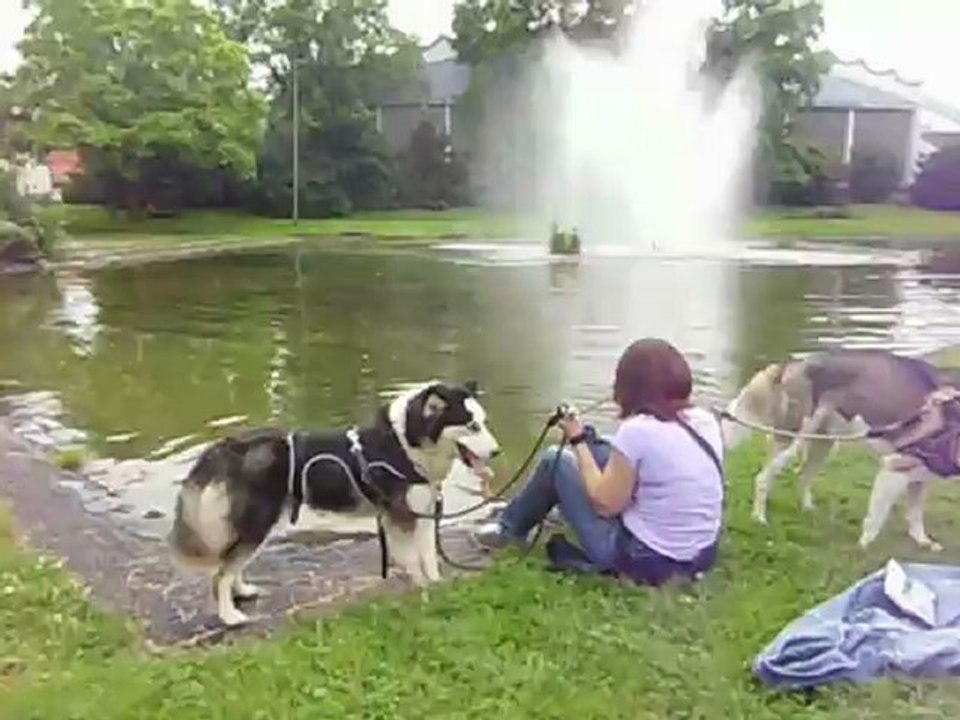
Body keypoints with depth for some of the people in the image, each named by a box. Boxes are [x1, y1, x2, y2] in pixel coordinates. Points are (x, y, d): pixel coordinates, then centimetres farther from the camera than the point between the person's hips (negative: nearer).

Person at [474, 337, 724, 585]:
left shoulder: (637, 430, -23)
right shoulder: (707, 421, -3)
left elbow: (605, 504, -13)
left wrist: (578, 441, -2)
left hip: (646, 560, -7)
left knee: (555, 460, 8)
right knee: (605, 455, 19)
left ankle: (510, 528, 33)